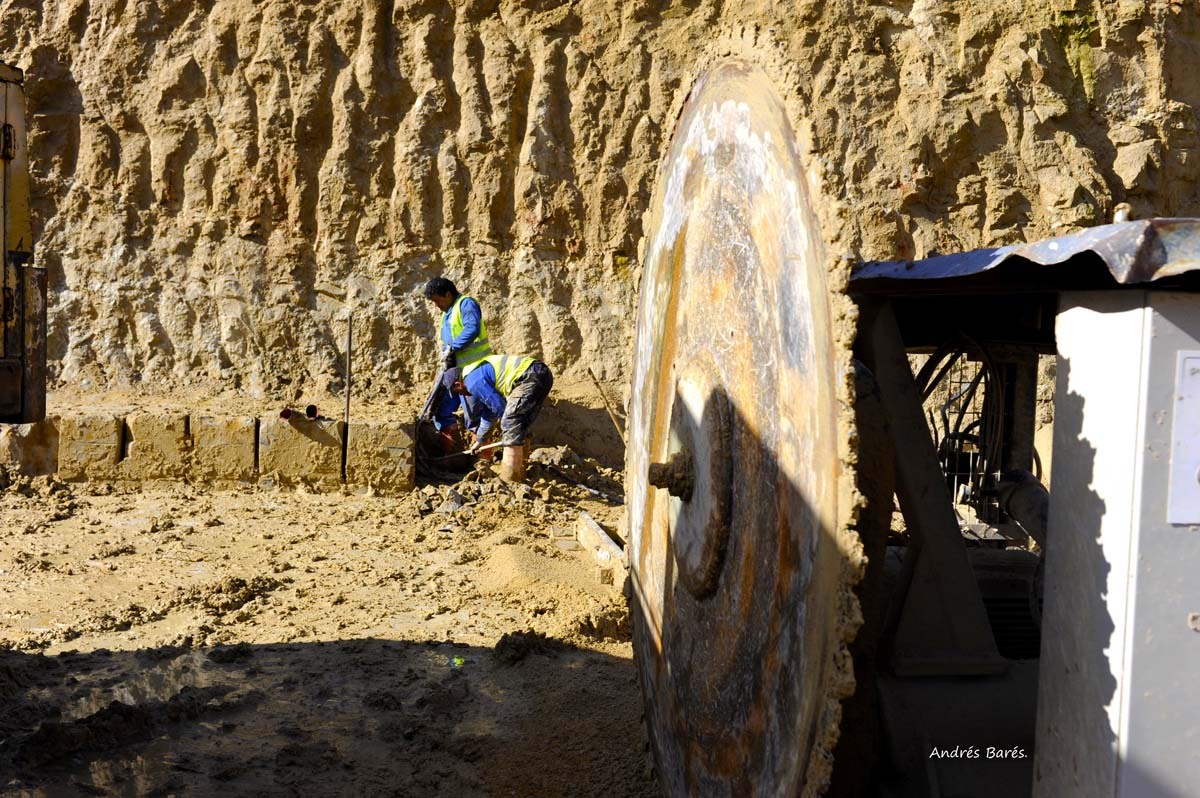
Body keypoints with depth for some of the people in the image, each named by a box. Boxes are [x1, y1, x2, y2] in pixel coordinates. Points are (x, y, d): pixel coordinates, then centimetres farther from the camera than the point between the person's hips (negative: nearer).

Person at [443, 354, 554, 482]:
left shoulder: (473, 382, -3)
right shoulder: (481, 371, 29)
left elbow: (499, 406, -4)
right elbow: (488, 411, 38)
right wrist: (479, 440, 48)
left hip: (530, 378, -10)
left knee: (510, 425, -5)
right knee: (519, 428, 19)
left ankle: (509, 477, -3)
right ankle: (518, 470, 27)